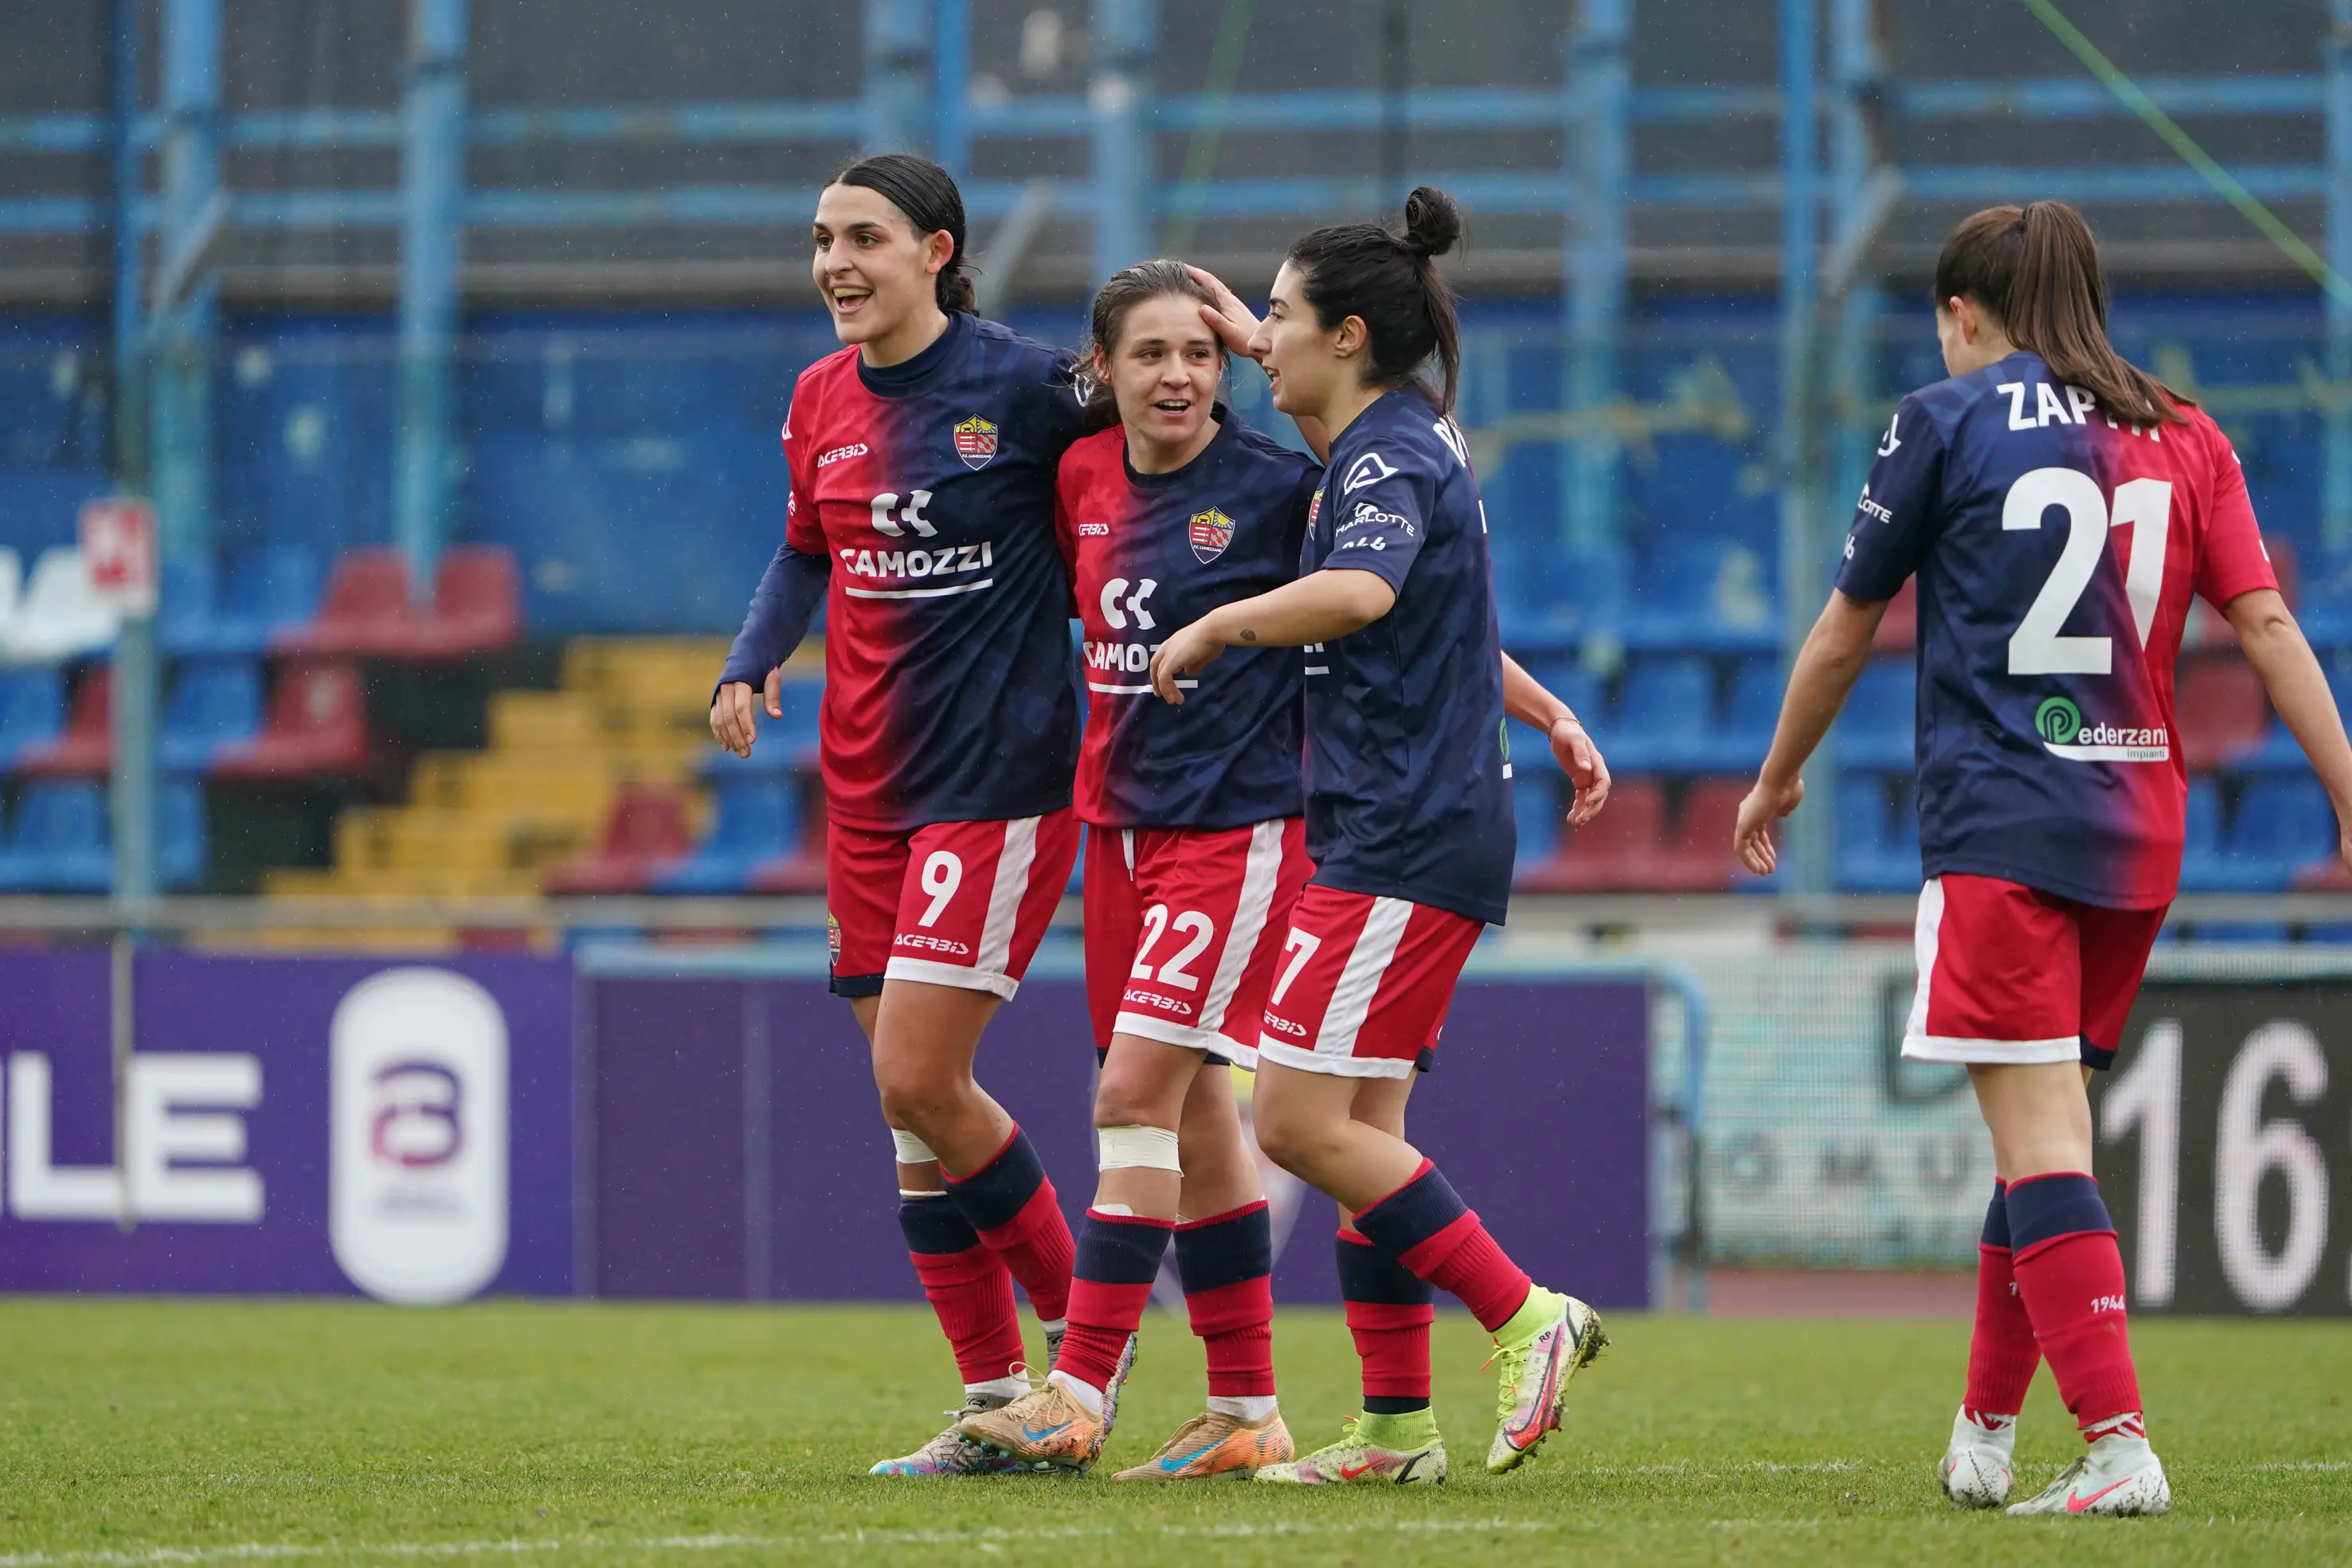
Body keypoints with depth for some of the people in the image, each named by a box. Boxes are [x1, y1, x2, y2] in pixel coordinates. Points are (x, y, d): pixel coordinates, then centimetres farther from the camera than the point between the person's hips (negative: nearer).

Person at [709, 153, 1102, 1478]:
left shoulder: (1025, 385, -11)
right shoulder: (824, 401, 8)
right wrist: (751, 665, 6)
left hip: (1002, 775, -7)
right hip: (868, 788, 7)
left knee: (919, 1080, -13)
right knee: (911, 1100, 6)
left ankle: (1081, 1323, 8)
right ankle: (998, 1401, 13)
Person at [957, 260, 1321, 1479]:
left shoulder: (1276, 487, -11)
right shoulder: (1084, 478, 6)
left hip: (1238, 826, -7)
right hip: (1123, 819, 7)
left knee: (1137, 1094, -12)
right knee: (1192, 1115, 9)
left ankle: (1078, 1397, -11)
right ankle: (1247, 1412, 15)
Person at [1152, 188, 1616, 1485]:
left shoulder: (1389, 460, -15)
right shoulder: (1403, 441, 15)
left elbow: (1360, 593, -34)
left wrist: (1212, 631, -25)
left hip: (1404, 841, -10)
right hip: (1401, 831, 10)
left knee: (1302, 1122, -11)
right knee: (1359, 1128, 9)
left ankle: (1525, 1317, -8)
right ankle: (1396, 1427, 10)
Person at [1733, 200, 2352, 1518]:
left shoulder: (1948, 422, 0)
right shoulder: (2181, 436, 11)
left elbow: (1847, 632, 7)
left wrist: (1779, 778, 22)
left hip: (1999, 827, -5)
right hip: (2136, 827, 5)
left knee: (2040, 1140, -9)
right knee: (2045, 1128, 18)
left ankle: (2121, 1446, -21)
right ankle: (1985, 1434, 27)